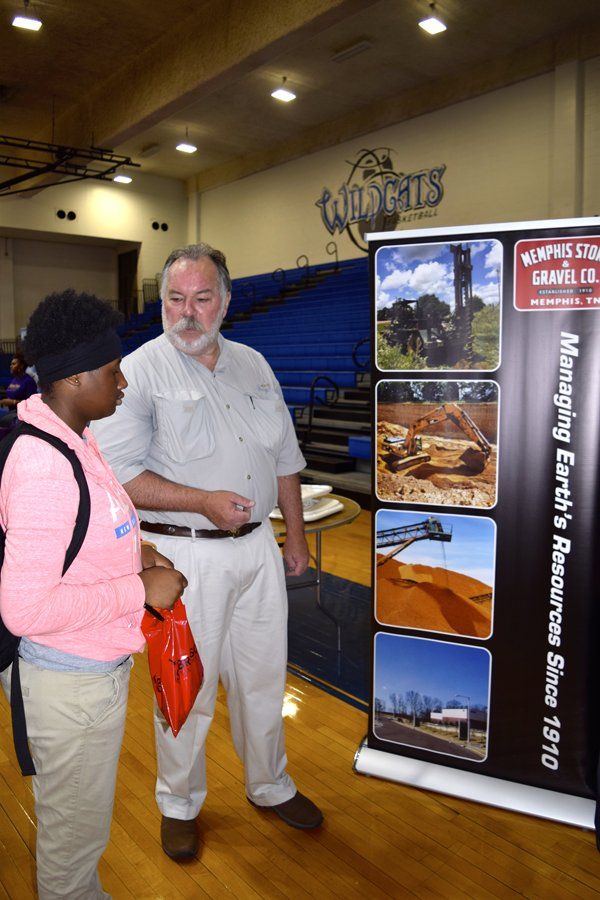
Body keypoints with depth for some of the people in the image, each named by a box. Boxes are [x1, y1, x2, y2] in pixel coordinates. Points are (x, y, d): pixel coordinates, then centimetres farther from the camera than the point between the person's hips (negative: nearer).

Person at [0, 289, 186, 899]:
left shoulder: (73, 439, 2)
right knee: (76, 829, 17)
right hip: (69, 684, -9)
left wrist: (135, 556, 2)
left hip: (94, 668, 10)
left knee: (75, 819, 31)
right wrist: (140, 590, -24)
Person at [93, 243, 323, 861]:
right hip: (184, 554, -5)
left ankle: (270, 786, 41)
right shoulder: (139, 371, -9)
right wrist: (203, 501, -22)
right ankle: (179, 805, 35)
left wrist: (296, 534, 14)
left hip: (258, 548, 5)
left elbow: (284, 457, 14)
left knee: (263, 678, 18)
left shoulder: (253, 365, 8)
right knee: (186, 688, 9)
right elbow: (117, 474, -16)